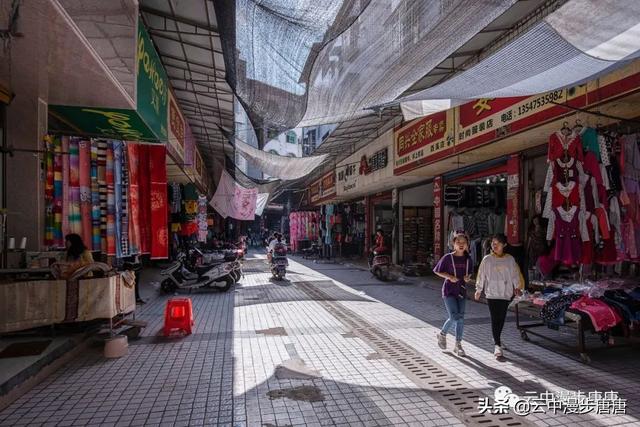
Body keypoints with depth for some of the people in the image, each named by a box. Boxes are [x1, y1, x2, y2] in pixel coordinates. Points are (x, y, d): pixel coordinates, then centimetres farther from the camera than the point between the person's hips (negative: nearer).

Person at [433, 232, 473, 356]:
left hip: (462, 291, 4)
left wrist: (468, 277, -5)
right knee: (454, 317, -11)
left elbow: (470, 273, 18)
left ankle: (458, 345, 18)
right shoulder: (448, 257, -9)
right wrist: (450, 277, -15)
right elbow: (437, 271, -2)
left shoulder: (468, 259, 3)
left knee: (461, 318, 5)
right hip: (449, 290, -4)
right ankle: (442, 334, 17)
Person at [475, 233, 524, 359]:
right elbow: (481, 275, 1)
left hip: (506, 293, 3)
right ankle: (497, 345, -4)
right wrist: (478, 290, 4)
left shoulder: (510, 259, 2)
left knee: (502, 318, 13)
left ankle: (497, 338, 35)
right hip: (492, 293, -3)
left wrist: (517, 287, 8)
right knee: (495, 319, -6)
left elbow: (515, 274, 11)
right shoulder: (487, 260, -4)